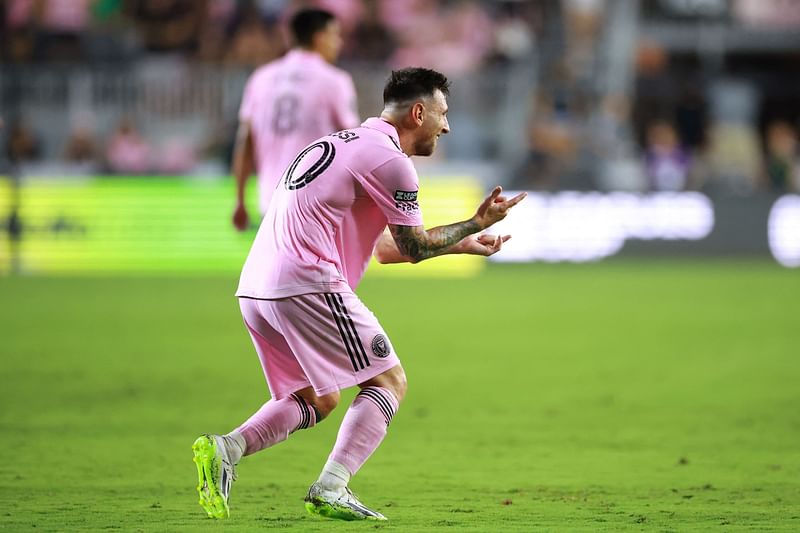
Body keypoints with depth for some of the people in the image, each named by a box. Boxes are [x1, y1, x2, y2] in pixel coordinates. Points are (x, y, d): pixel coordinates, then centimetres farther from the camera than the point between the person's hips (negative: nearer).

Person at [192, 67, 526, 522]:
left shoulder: (344, 143, 26)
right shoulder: (390, 159, -5)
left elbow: (386, 248, 30)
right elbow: (415, 246, 1)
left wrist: (463, 243, 32)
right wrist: (476, 223, 14)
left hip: (256, 288, 9)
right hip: (307, 283, -9)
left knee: (318, 399, 20)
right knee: (389, 381, -1)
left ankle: (225, 448, 0)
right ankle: (331, 488, -16)